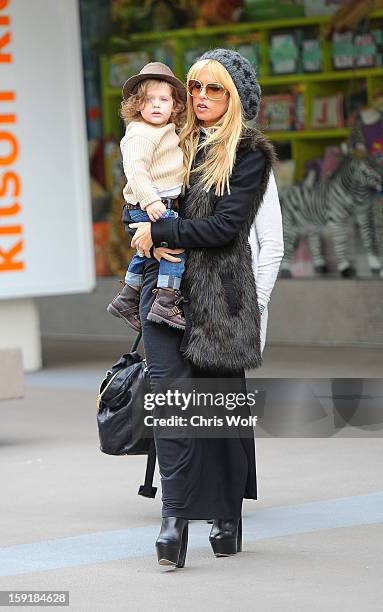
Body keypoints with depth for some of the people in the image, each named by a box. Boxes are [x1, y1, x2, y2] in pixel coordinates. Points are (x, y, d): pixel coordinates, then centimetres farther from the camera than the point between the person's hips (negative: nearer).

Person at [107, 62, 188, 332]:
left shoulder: (168, 132, 16)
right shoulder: (140, 135, -15)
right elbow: (135, 169, -25)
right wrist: (149, 200, -32)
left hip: (162, 204, 11)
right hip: (150, 206, -11)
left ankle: (127, 298, 35)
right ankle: (166, 303, -22)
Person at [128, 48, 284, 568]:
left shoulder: (250, 153, -1)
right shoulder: (177, 144, 15)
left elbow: (225, 225, -11)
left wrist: (158, 233, -8)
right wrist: (156, 245, -1)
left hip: (221, 291, -3)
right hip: (165, 286, 3)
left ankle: (228, 517, 16)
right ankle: (175, 517, -14)